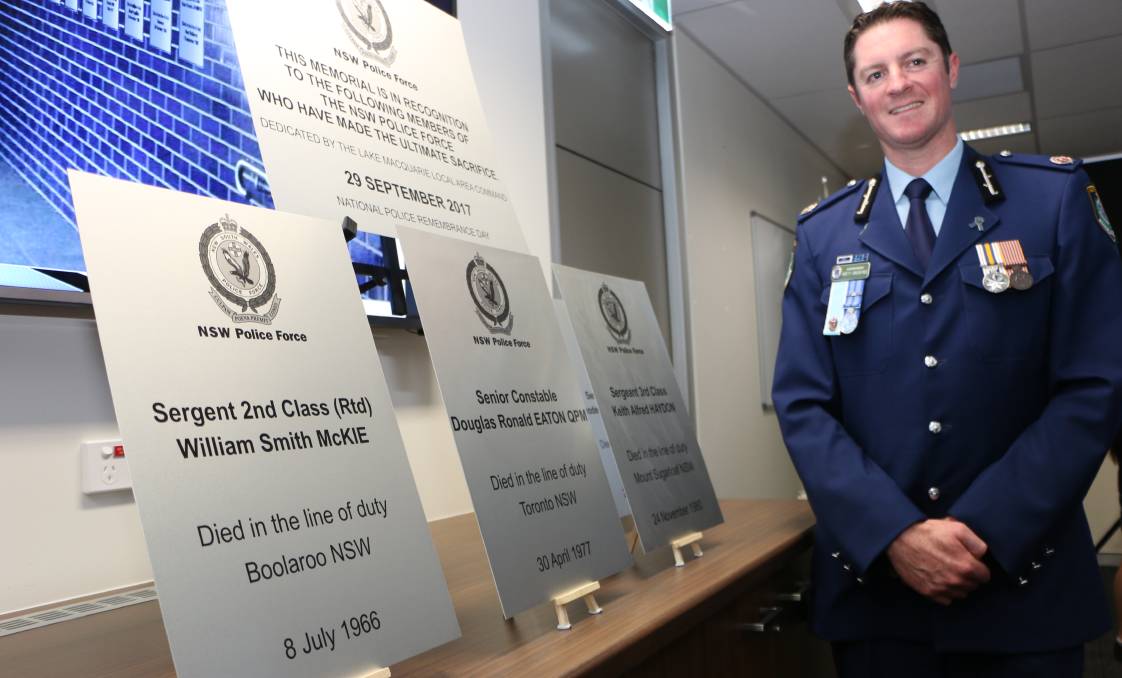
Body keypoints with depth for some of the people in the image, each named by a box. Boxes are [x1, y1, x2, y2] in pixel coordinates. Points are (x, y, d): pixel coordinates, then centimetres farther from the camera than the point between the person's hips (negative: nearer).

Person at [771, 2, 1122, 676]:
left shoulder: (1055, 198, 0)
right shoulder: (823, 234, 4)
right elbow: (803, 402, -2)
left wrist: (985, 530, -14)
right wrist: (895, 534, -14)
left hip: (1023, 581, 0)